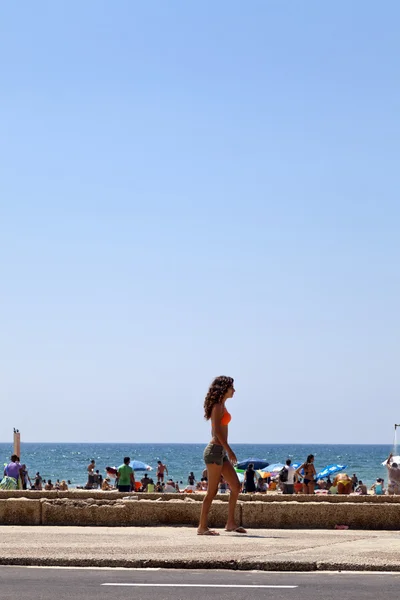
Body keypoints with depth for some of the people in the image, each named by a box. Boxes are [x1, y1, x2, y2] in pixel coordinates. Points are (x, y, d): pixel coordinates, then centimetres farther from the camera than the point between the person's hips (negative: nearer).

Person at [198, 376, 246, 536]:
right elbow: (217, 430, -20)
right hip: (215, 450, -10)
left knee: (236, 486, 8)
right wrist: (229, 450, -23)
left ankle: (231, 523, 10)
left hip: (221, 452, 10)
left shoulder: (221, 407, 17)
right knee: (212, 490, -7)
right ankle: (202, 527, -4)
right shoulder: (218, 406, -11)